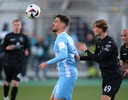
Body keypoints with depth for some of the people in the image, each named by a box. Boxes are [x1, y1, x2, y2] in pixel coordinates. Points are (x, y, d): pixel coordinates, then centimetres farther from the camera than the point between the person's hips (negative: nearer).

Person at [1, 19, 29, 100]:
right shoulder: (8, 36, 1)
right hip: (8, 62, 0)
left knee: (15, 83, -12)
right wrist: (7, 48, -17)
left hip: (19, 63, 0)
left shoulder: (24, 37, 6)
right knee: (8, 82, 12)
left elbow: (26, 47, 20)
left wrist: (26, 51, -2)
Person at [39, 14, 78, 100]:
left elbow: (64, 55, -31)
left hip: (67, 75, -10)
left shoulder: (61, 38, -15)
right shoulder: (68, 38, 16)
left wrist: (47, 63, -29)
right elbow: (75, 55, 25)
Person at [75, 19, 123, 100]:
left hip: (114, 76, -9)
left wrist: (85, 50, -14)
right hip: (106, 75, 9)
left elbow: (99, 59, -24)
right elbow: (95, 57, 22)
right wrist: (79, 58, 15)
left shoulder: (110, 43, -19)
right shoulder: (99, 42, 10)